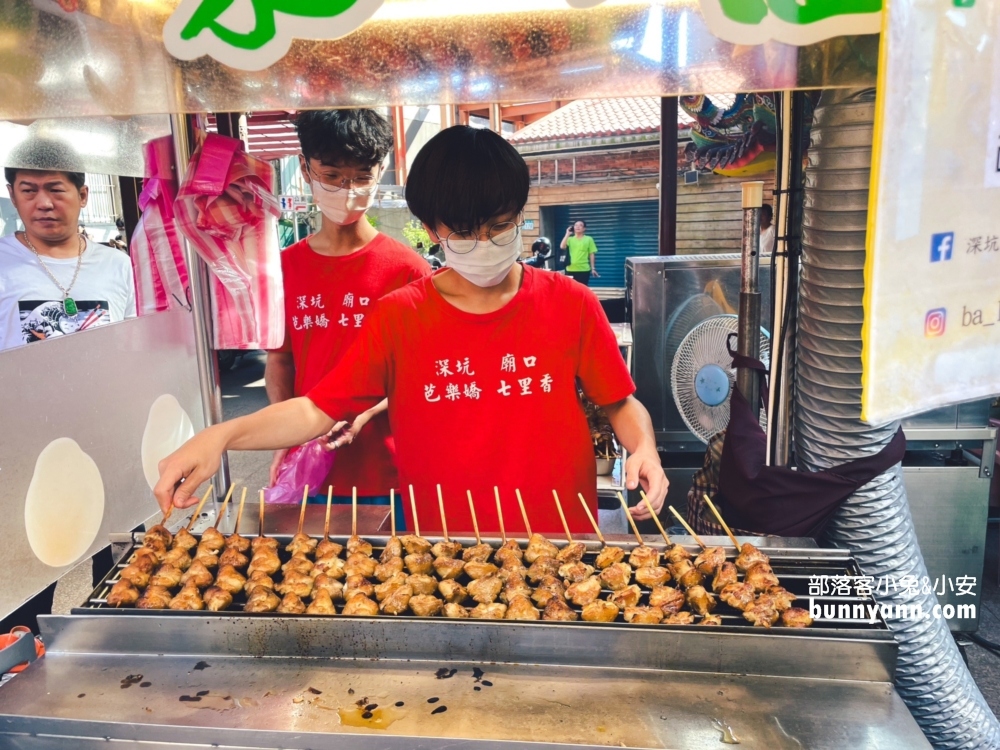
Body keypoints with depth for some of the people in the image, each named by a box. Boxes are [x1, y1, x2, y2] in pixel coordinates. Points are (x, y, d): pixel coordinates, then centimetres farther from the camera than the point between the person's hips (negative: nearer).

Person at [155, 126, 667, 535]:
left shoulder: (569, 304, -5)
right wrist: (223, 436, -19)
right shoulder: (399, 317, -4)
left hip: (561, 543, 0)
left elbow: (620, 402, 4)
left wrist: (643, 445, -16)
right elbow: (316, 410, -6)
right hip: (440, 550, 0)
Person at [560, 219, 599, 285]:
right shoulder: (570, 239, 8)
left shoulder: (589, 239, 3)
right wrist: (567, 234, -8)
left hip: (584, 269, -2)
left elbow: (591, 254, 3)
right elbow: (562, 247, -10)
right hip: (570, 269, 2)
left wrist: (593, 268, -1)